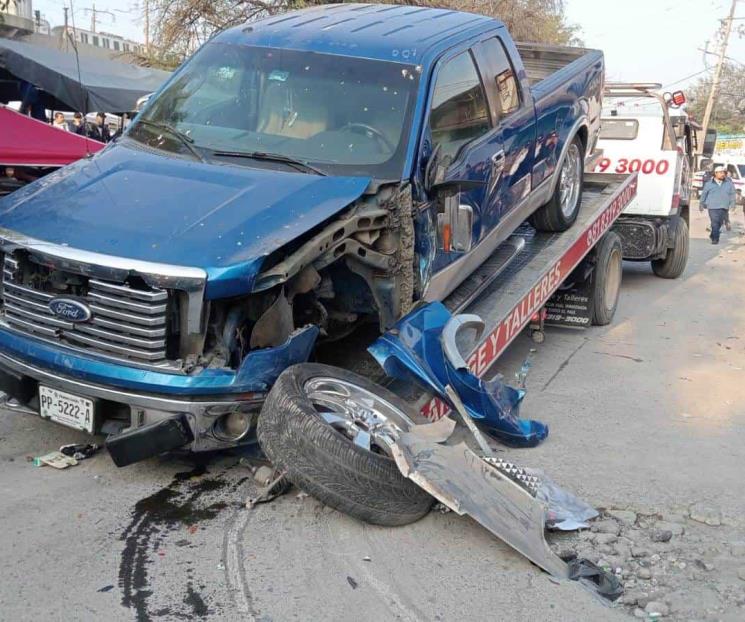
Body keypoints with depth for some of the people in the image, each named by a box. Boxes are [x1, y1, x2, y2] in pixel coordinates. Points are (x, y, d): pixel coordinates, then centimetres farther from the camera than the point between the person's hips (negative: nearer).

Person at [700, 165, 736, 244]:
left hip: (724, 207, 3)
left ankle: (713, 235, 31)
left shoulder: (729, 183, 8)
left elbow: (732, 194, 10)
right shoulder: (709, 184, 3)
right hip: (712, 207, -3)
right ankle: (715, 239, -10)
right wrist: (701, 204, 16)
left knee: (720, 223, 11)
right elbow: (704, 194, 11)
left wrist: (732, 204, 2)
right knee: (715, 223, -12)